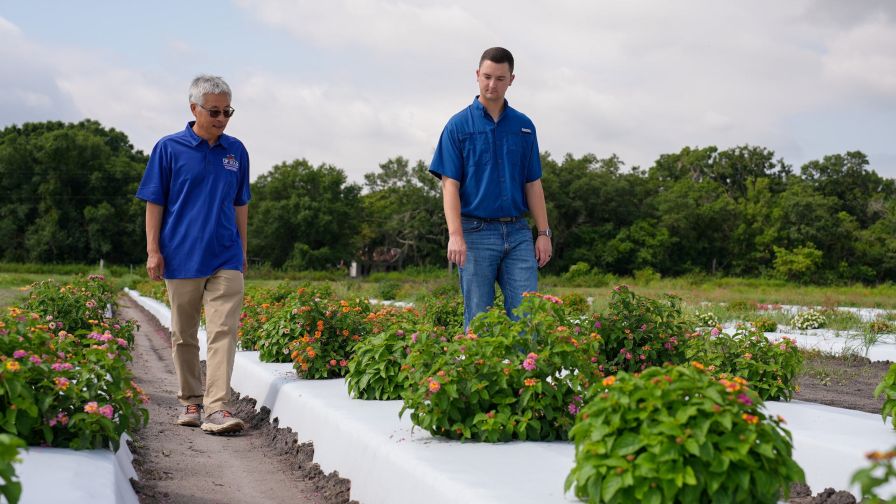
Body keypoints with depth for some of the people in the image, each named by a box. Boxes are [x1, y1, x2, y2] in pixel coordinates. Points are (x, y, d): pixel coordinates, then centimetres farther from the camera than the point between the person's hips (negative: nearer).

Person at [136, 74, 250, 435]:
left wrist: (242, 250, 16)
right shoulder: (169, 148, -1)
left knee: (223, 331, -10)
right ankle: (190, 401, 23)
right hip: (182, 257, -1)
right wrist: (153, 250, -5)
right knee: (183, 335, 9)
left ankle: (217, 408, -13)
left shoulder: (236, 151, 9)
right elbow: (154, 202, 1)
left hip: (226, 258, 2)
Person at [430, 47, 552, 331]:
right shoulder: (458, 125, -1)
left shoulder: (524, 126, 10)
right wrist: (455, 235, -17)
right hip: (476, 232, -3)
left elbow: (533, 184, 12)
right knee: (478, 319, 3)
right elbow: (450, 184, -7)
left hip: (518, 233, 3)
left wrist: (544, 233, 4)